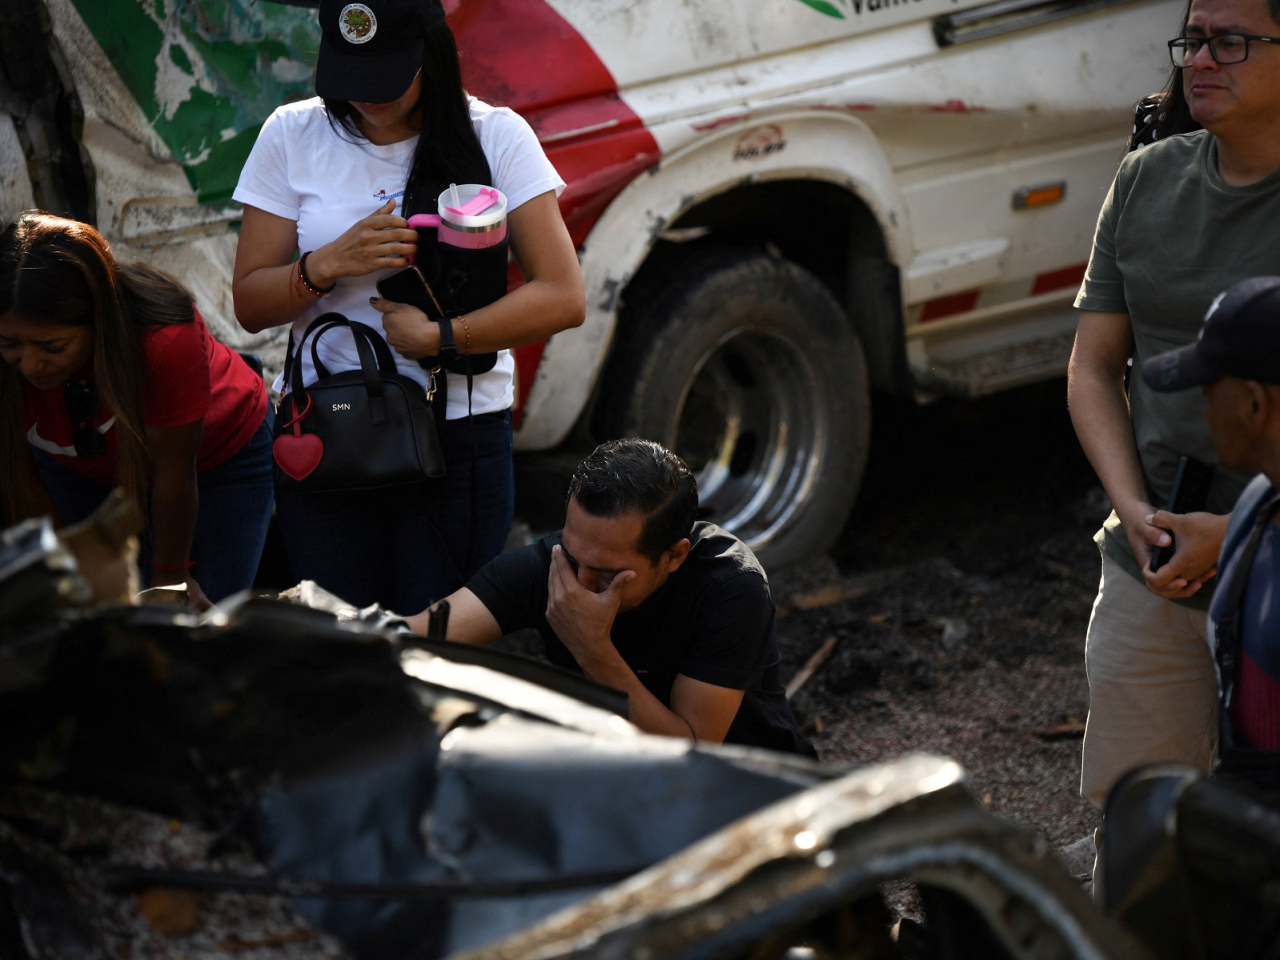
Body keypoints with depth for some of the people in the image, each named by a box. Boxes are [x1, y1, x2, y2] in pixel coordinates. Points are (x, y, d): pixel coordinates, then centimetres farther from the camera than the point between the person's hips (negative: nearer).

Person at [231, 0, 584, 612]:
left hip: (459, 441, -1)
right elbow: (250, 304, 4)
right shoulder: (292, 137, 4)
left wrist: (437, 337, -14)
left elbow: (562, 298, -6)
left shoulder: (495, 137, -1)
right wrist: (330, 264, -14)